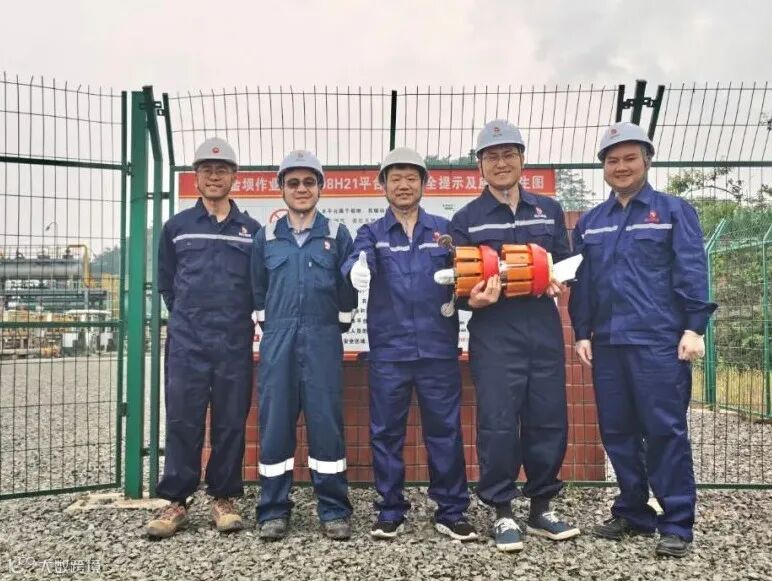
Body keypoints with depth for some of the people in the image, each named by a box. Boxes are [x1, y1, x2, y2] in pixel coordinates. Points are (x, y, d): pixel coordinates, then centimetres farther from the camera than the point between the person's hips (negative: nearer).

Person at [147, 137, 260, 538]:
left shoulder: (252, 230, 7)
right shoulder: (176, 227, 8)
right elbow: (166, 283, 16)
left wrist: (237, 318, 9)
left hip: (235, 344, 0)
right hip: (187, 342, 0)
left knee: (231, 422, 5)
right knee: (182, 421, 2)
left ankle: (224, 498, 17)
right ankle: (176, 501, 13)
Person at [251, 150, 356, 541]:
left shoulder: (337, 235, 6)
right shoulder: (266, 237, 11)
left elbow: (349, 288, 8)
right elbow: (258, 289, 17)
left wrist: (336, 327, 8)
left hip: (323, 340, -1)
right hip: (278, 340, 2)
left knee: (326, 422, -1)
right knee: (275, 423, 2)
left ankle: (334, 511, 10)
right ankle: (273, 510, 14)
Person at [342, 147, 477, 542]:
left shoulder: (445, 230, 10)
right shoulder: (371, 234, 8)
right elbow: (357, 261, -13)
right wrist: (357, 271, -37)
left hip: (438, 348, 0)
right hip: (387, 350, 0)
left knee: (445, 430, 5)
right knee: (386, 432, 7)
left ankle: (451, 512, 18)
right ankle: (390, 511, 21)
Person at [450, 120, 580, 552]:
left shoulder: (549, 210, 14)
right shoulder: (466, 219, 6)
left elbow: (566, 261, 17)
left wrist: (559, 280, -6)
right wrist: (472, 300, -18)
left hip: (544, 329, 3)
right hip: (493, 334, -3)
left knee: (549, 419, 7)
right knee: (498, 424, -3)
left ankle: (542, 508, 23)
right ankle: (503, 512, 13)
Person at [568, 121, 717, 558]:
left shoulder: (674, 210, 5)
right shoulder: (590, 222, 15)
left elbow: (692, 271, -3)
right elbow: (582, 282, 14)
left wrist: (695, 327, -10)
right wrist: (582, 334, 9)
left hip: (660, 341, -4)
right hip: (608, 342, 5)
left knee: (666, 431, -2)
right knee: (617, 432, 9)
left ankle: (677, 524, 10)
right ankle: (633, 513, 23)